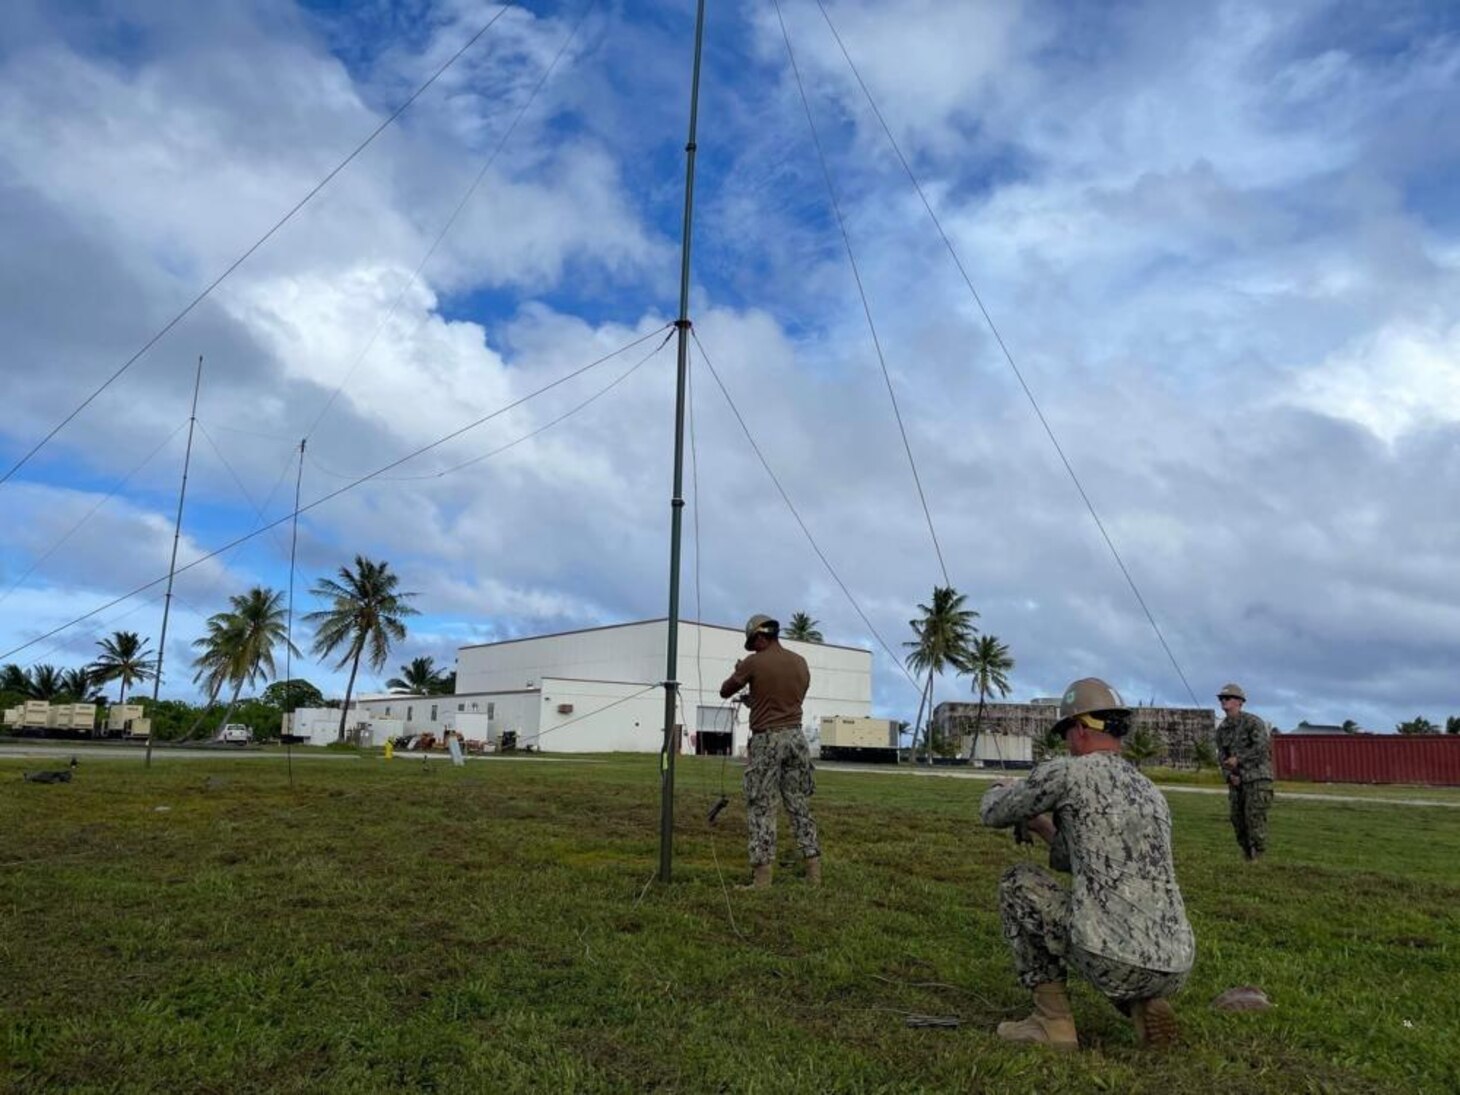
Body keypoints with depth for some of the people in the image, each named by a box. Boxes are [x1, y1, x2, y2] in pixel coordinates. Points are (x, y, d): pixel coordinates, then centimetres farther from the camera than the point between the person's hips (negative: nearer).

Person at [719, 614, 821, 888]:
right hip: (795, 737, 5)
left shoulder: (754, 663, -8)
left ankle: (762, 877, -1)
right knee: (800, 806, 11)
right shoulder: (800, 662, 8)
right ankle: (814, 873, 12)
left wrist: (739, 672, 21)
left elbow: (725, 692, 2)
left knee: (761, 808, 0)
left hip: (767, 740, -5)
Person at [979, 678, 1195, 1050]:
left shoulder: (1066, 772, -2)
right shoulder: (1153, 795, 21)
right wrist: (1043, 826, 44)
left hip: (1113, 962, -7)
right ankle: (1145, 1006, 10)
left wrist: (1005, 790, 36)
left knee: (1018, 880, 14)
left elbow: (993, 813, 12)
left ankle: (1053, 1020, 14)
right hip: (1174, 971, 7)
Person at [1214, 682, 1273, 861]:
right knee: (1237, 818, 6)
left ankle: (1258, 854, -3)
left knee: (1254, 815, -13)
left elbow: (1262, 747, -22)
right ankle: (1248, 853, 18)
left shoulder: (1253, 722, -10)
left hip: (1257, 777, -6)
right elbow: (1221, 755, 10)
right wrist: (1229, 775, -6)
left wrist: (1239, 759, -21)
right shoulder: (1221, 728, 9)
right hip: (1236, 780, 6)